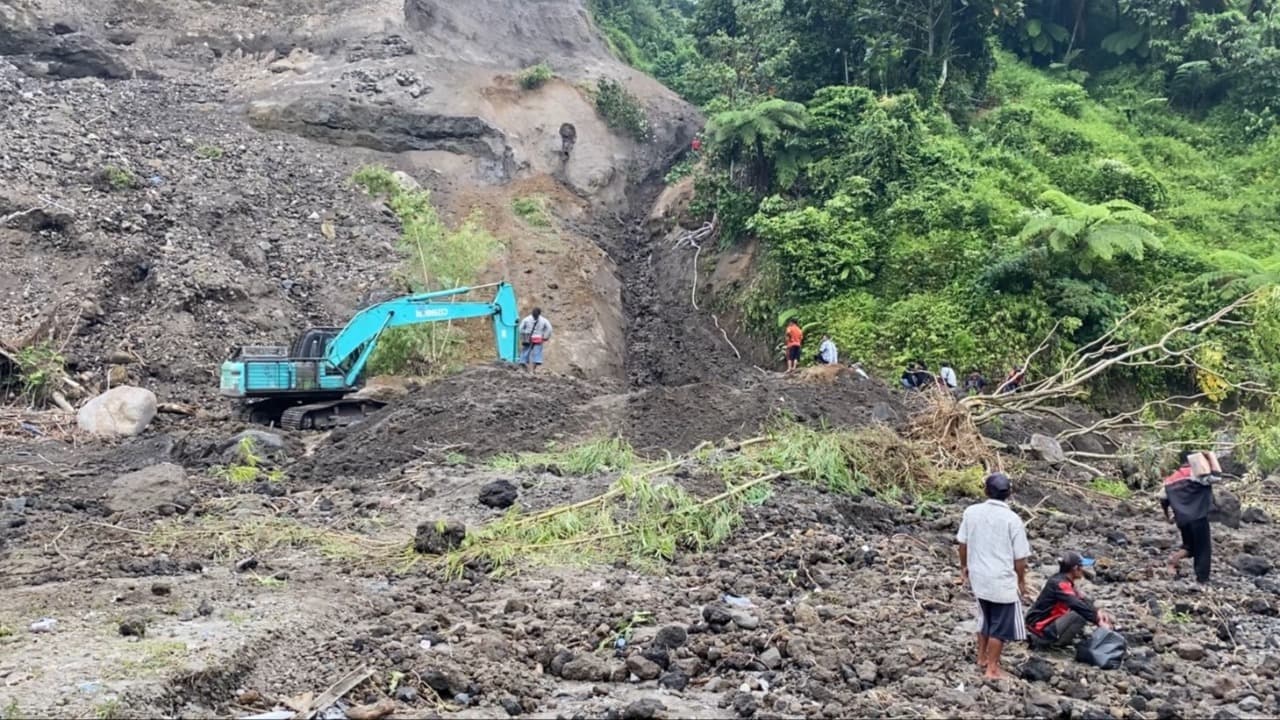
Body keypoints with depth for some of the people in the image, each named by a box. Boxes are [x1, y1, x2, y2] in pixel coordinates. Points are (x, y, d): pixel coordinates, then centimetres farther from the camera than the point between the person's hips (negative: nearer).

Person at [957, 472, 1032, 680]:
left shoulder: (971, 512, -5)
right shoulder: (1012, 519, -17)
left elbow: (962, 542, 5)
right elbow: (1020, 557, -12)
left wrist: (964, 566, 21)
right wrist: (1021, 580, 3)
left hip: (979, 577, 5)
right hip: (1003, 581, -5)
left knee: (986, 618, 25)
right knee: (1001, 625, 9)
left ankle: (982, 657, 36)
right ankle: (992, 668, 14)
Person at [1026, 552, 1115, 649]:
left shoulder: (1065, 582, 9)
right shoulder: (1059, 584, -20)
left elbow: (1084, 600, 7)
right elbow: (1078, 605, -31)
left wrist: (1098, 613, -10)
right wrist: (1099, 621, -31)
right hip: (1042, 630, -10)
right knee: (1080, 615, -23)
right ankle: (1057, 643, -7)